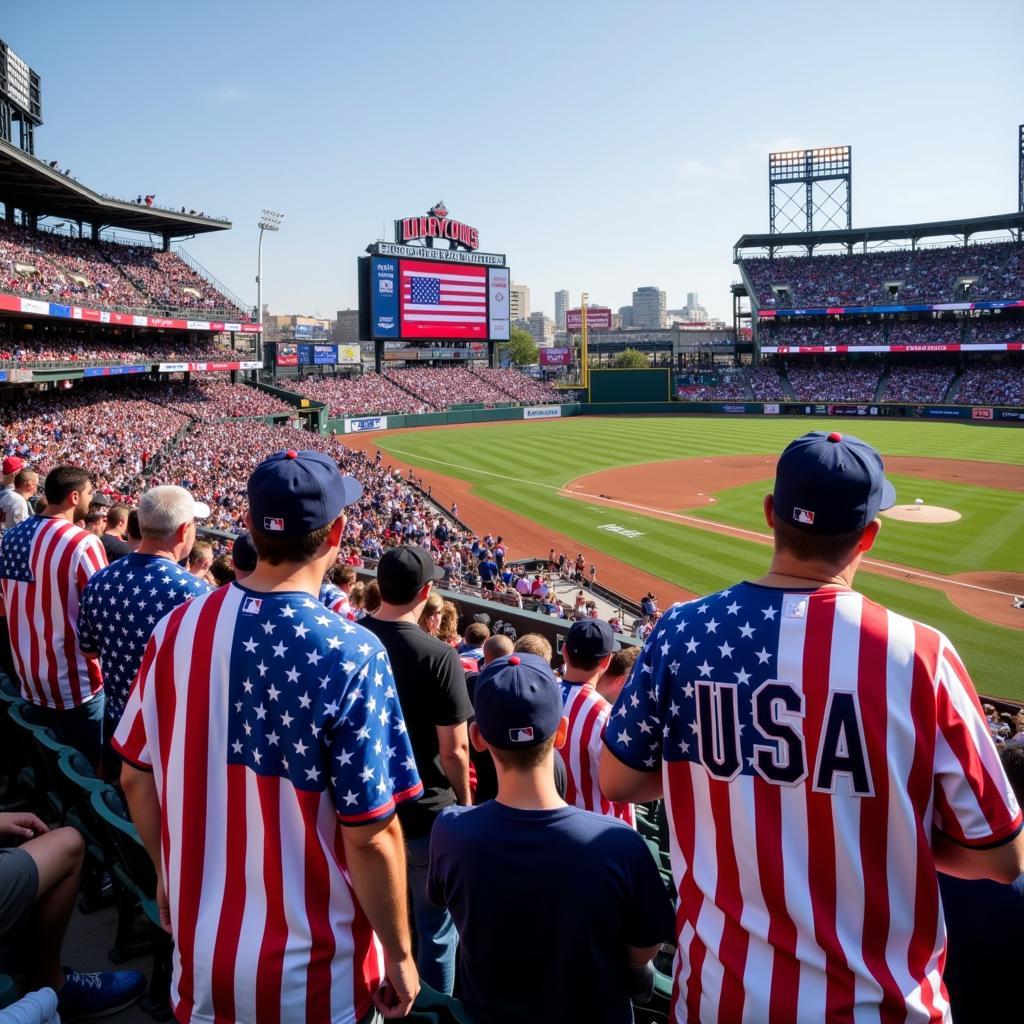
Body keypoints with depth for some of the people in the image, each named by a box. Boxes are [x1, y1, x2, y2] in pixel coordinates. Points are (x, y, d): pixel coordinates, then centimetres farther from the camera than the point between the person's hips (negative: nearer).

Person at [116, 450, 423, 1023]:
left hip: (199, 954, 5)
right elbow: (369, 837, -21)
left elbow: (136, 779, 2)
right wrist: (400, 954, -6)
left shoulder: (177, 628, -9)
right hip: (311, 973, -4)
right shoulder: (351, 656, -25)